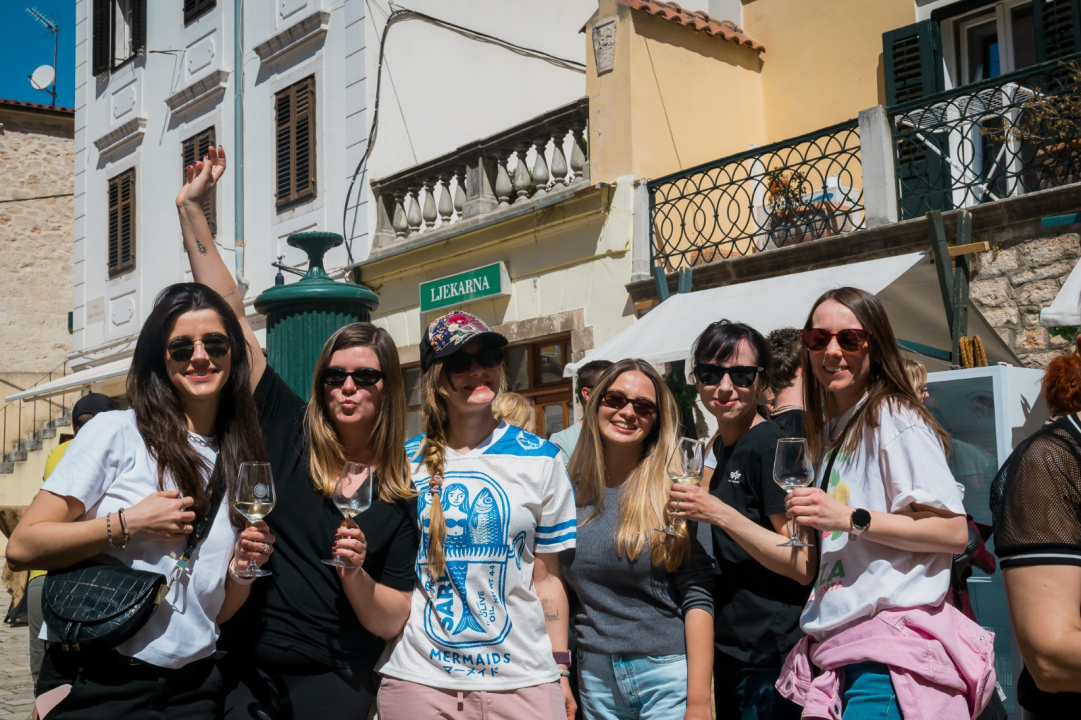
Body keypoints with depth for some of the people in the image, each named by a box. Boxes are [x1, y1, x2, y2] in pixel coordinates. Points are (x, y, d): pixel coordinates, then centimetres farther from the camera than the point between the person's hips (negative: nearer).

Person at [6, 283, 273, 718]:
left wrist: (242, 570, -7)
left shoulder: (240, 462, 8)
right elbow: (22, 547, -12)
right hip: (97, 682, -4)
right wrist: (128, 524, -18)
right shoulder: (116, 432, -6)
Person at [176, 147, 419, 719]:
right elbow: (230, 318, -4)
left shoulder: (400, 493, -3)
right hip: (242, 674, 0)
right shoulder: (287, 431, -3)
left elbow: (390, 623, -2)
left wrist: (353, 573, -21)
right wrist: (191, 209, -5)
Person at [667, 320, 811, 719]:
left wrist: (719, 513, -23)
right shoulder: (720, 447, 11)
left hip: (769, 660, -9)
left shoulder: (768, 445, -15)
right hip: (730, 651, 9)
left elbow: (803, 565, -20)